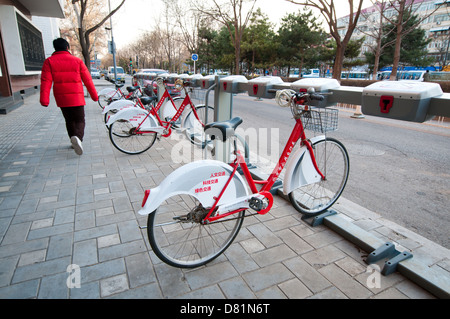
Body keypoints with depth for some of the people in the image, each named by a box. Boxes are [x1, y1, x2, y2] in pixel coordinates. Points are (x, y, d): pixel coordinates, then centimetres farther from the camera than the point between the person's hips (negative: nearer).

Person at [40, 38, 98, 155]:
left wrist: (44, 100, -11)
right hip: (76, 97, -2)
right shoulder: (77, 61, 2)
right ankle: (77, 137, -25)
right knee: (80, 120, 4)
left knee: (69, 120, 17)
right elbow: (87, 80, 2)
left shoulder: (49, 61, 3)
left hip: (61, 98, 2)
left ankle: (75, 142, 24)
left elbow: (46, 81, -7)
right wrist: (94, 96, 9)